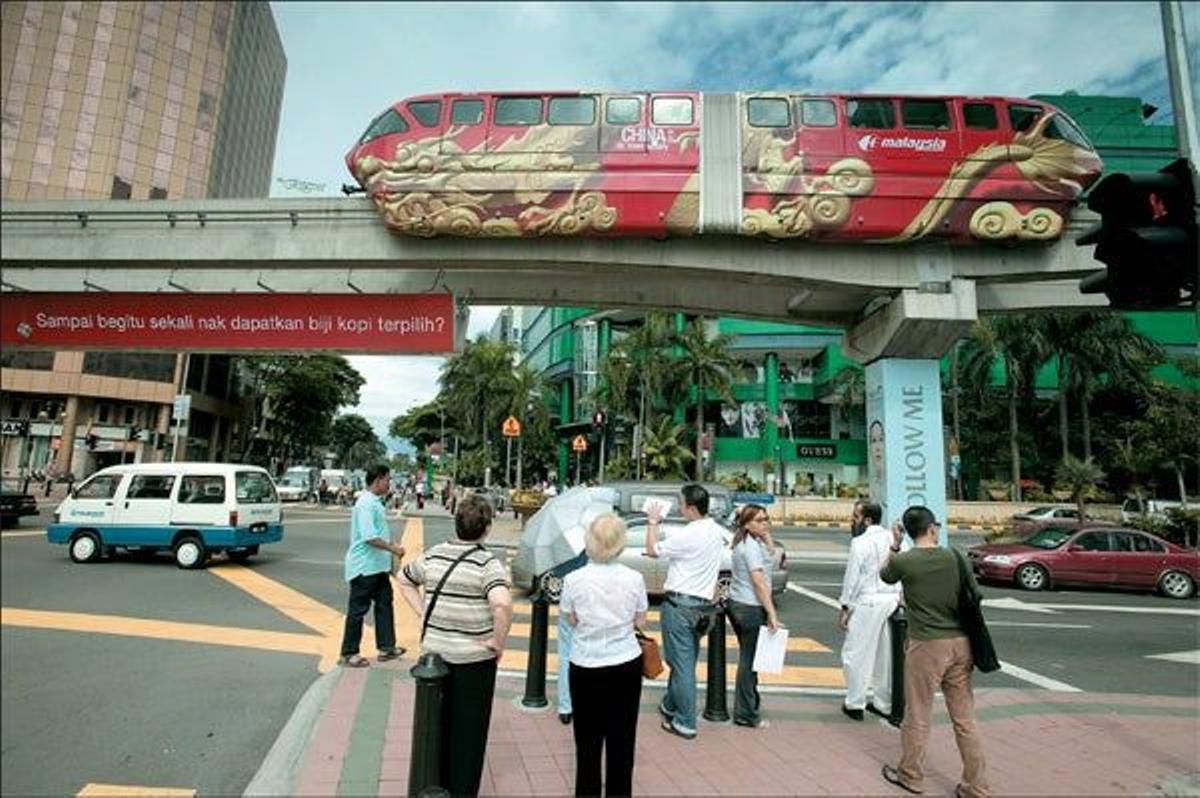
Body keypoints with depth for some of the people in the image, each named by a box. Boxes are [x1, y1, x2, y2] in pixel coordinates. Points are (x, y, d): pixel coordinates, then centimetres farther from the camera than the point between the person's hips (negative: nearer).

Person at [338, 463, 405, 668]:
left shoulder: (376, 502, 10)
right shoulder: (366, 504, -21)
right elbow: (369, 537, -27)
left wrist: (393, 548, 17)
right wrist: (394, 549, -20)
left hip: (378, 566, 10)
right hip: (364, 567, -10)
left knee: (384, 603, 14)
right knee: (358, 609, 3)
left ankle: (386, 647, 23)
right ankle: (348, 653, 16)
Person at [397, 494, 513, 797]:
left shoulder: (432, 555, -2)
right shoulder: (488, 563, -20)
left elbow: (404, 580, 15)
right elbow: (502, 604, -35)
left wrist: (423, 614, 11)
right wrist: (499, 642, -20)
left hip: (434, 651, 6)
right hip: (474, 657, -5)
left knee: (438, 722, 24)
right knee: (469, 730, 13)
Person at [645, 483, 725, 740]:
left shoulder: (688, 535, -22)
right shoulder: (716, 530, 4)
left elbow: (652, 550, -8)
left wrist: (652, 522, 4)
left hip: (680, 604, -8)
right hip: (703, 604, 8)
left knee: (682, 664, 2)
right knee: (684, 661, 20)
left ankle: (685, 723, 11)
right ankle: (670, 706, 36)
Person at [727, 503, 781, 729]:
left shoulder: (745, 542, 11)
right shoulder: (751, 546, -18)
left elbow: (771, 554, 20)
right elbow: (759, 582, -23)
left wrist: (766, 533, 8)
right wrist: (772, 613, -23)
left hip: (737, 603, 10)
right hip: (750, 608, -10)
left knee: (747, 657, 21)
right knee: (749, 659, -1)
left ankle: (751, 700, 35)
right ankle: (745, 714, 8)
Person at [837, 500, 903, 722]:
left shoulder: (860, 542, -14)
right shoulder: (893, 538, 3)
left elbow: (852, 577, -12)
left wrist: (845, 608, -4)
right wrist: (900, 597, 14)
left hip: (868, 602, -7)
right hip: (892, 600, 7)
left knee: (856, 654, 5)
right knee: (885, 654, 16)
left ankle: (855, 704, 11)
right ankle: (884, 704, 26)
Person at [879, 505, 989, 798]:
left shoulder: (902, 561, -10)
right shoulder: (954, 557, -2)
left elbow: (885, 576, 12)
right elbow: (975, 596, 5)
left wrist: (894, 546, 19)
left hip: (926, 646, -4)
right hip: (960, 643, 4)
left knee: (917, 716, 12)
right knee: (965, 719, 14)